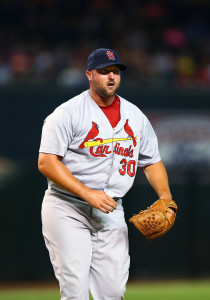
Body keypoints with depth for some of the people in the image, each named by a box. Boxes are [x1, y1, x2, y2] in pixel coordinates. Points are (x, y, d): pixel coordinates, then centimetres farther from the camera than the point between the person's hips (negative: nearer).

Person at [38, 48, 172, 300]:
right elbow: (47, 163, -14)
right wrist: (88, 194, -21)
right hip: (67, 209, -5)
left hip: (111, 212, 5)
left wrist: (166, 199, -1)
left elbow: (152, 162, 18)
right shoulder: (67, 113, -8)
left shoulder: (135, 116, 11)